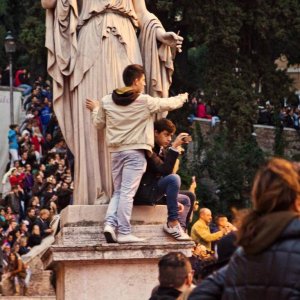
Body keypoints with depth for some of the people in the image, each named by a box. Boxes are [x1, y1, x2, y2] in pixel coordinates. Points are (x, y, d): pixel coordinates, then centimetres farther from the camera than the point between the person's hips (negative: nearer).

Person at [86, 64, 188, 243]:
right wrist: (183, 98, 31)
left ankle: (110, 223, -5)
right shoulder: (145, 101, -6)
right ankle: (124, 233, -7)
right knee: (127, 192, -7)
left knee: (118, 191, 15)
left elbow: (99, 123, 17)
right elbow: (169, 104, 8)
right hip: (135, 151, -5)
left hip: (116, 151, 5)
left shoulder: (107, 101, 5)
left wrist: (95, 109, 39)